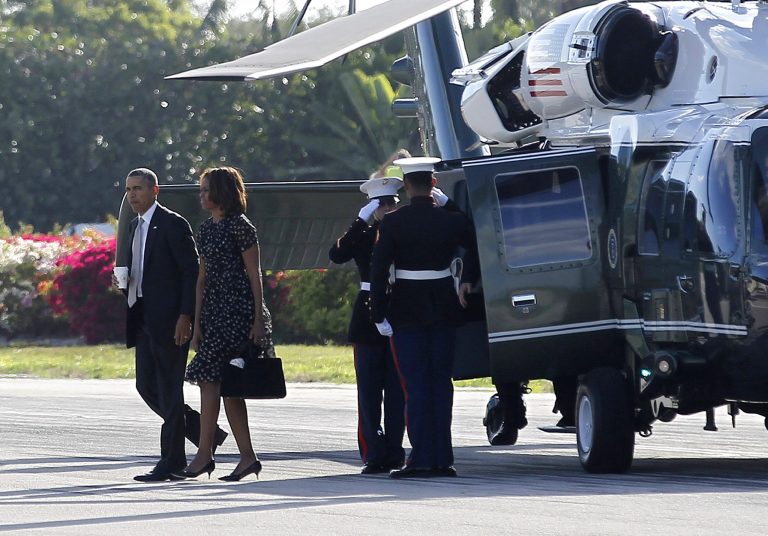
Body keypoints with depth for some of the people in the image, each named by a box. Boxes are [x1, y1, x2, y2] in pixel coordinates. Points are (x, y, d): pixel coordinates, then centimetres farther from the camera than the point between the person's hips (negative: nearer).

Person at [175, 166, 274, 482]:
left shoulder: (240, 227, -8)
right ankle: (248, 457, 10)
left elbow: (254, 276, -9)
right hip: (214, 309, 8)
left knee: (209, 377, -13)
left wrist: (258, 320, -12)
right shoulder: (206, 229, 15)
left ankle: (204, 455, -12)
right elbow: (202, 278, 15)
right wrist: (197, 321, 11)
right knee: (226, 384, 7)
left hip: (237, 308, -8)